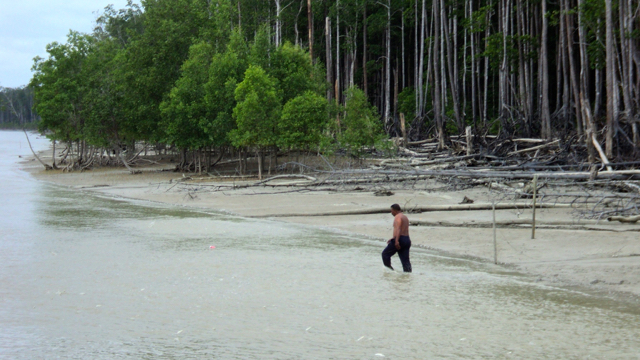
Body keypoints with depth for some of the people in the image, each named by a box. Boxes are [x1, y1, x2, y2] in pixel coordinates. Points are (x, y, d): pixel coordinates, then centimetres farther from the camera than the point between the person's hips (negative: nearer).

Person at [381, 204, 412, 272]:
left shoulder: (397, 217, -8)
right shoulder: (405, 218, 22)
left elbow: (398, 229, -23)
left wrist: (396, 241, -33)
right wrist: (393, 238, 37)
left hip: (400, 240, -9)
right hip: (407, 240, 9)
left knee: (385, 253, 6)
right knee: (405, 260, 4)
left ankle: (389, 269, 4)